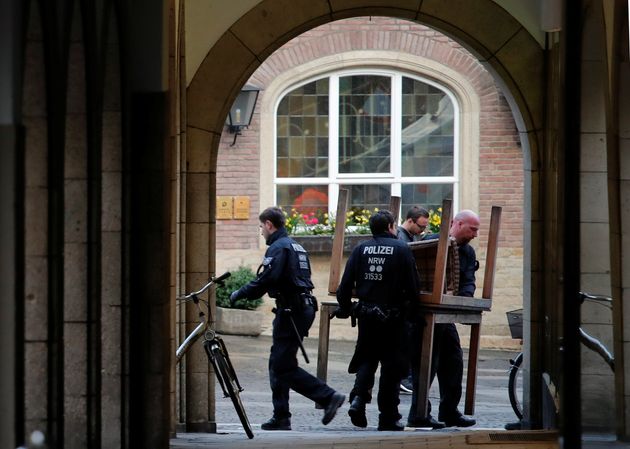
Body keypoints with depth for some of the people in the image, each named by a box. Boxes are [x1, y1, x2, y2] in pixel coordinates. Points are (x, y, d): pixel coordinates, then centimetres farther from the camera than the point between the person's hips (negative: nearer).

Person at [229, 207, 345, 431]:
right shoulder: (296, 246, 21)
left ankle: (328, 396, -14)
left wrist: (240, 293, -12)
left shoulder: (278, 248, -11)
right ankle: (281, 417, 12)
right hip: (304, 308, 10)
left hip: (291, 311, -10)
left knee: (283, 366, -8)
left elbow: (267, 280, -22)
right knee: (278, 363, 13)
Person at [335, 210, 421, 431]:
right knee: (391, 364, 7)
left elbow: (346, 284, -1)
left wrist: (345, 308, 12)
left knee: (366, 359, 18)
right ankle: (388, 417, 10)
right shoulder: (402, 249, -7)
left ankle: (358, 398, -6)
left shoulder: (360, 249, 2)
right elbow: (413, 287, -9)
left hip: (366, 314, 3)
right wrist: (407, 299, 11)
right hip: (392, 315, -3)